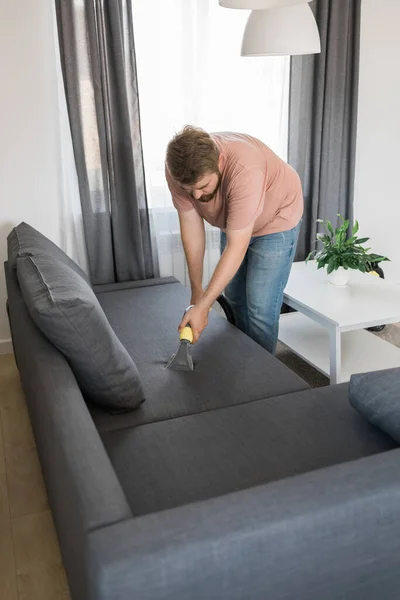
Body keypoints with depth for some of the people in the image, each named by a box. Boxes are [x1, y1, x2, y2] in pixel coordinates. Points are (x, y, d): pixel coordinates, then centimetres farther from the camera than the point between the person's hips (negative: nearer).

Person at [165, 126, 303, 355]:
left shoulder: (244, 170, -42)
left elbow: (236, 247, -39)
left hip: (275, 219, -5)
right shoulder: (178, 169, -26)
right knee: (233, 294, 15)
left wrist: (202, 306, -39)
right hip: (232, 221, 6)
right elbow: (191, 225, -17)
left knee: (259, 307, -9)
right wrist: (196, 291, -16)